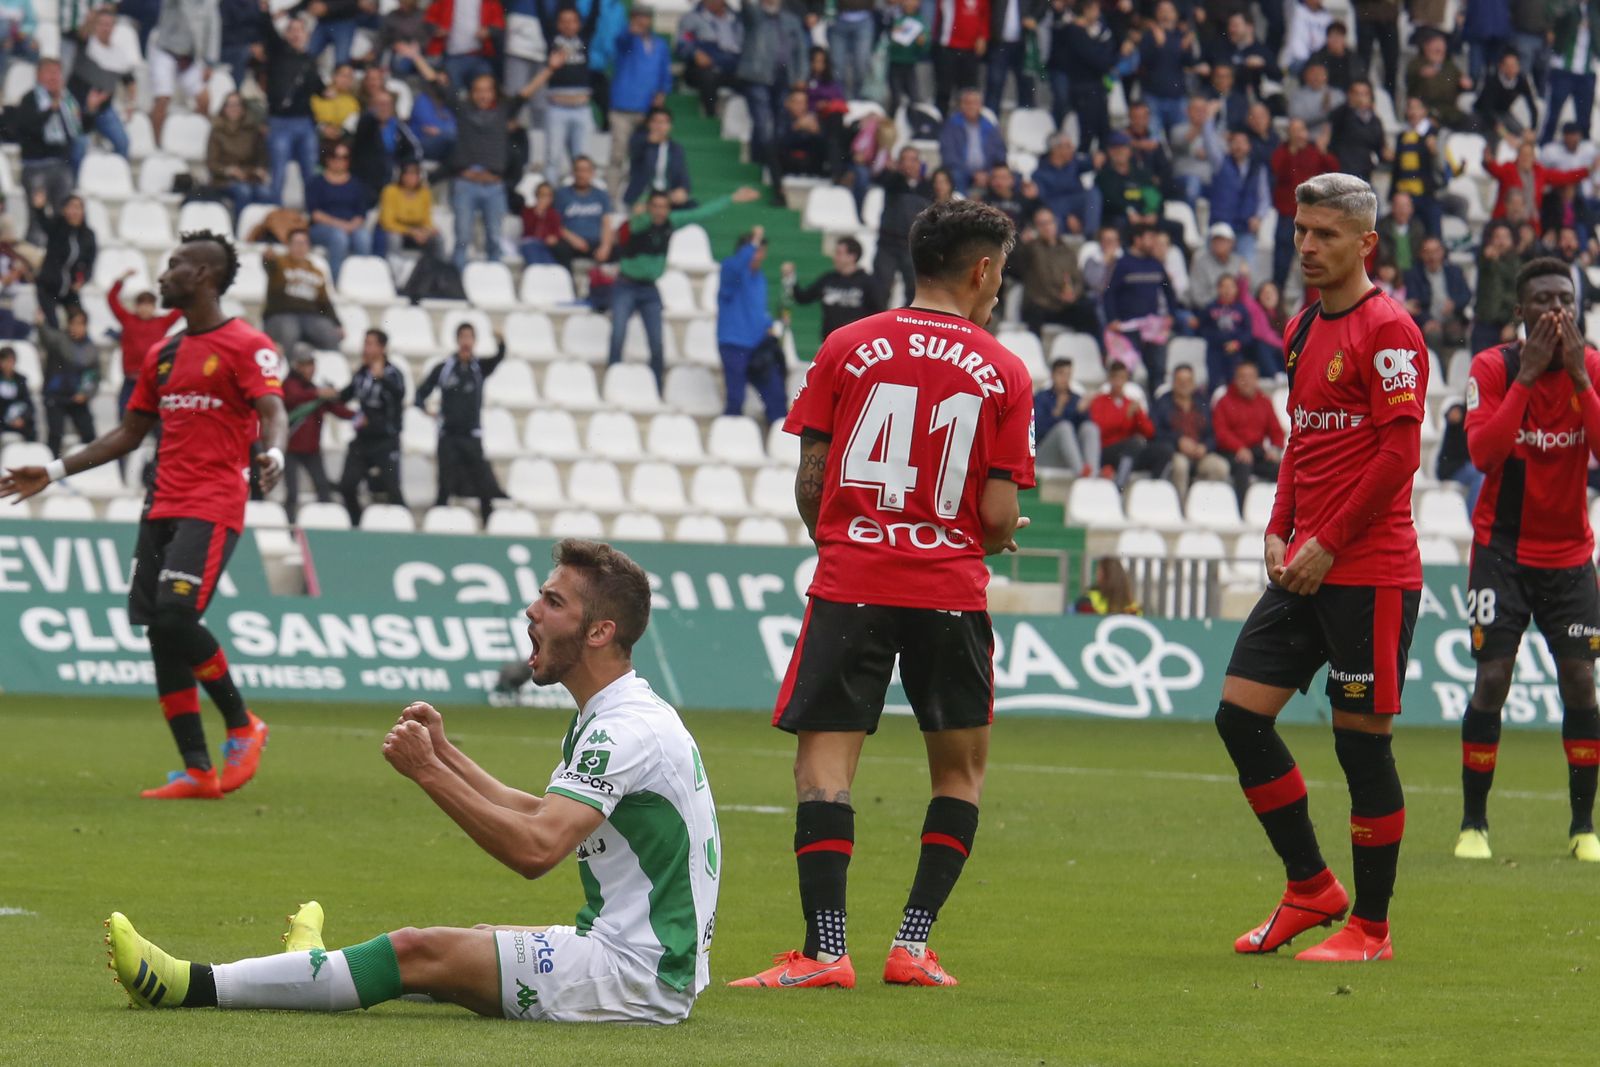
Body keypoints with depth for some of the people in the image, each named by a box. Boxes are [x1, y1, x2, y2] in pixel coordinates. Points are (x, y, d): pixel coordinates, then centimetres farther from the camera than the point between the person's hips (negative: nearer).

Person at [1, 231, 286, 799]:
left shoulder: (247, 345, -3)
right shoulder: (162, 354, 20)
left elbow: (273, 412, -16)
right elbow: (129, 434, 26)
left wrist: (273, 453, -39)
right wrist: (54, 472, 22)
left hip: (212, 507, -8)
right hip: (162, 508, 8)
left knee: (177, 617, -21)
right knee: (158, 631, 0)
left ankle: (242, 726, -1)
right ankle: (197, 772, 2)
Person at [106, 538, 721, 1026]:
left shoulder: (628, 728, -18)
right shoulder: (621, 717, 17)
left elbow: (534, 849, -27)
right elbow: (538, 817, 25)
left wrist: (427, 772, -21)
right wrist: (444, 752, 17)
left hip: (638, 977, -10)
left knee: (420, 952, -11)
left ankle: (196, 987, -10)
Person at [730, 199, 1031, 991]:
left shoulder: (846, 348, 3)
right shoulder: (1003, 373, 1)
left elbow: (809, 484, 2)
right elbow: (999, 515, -2)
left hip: (849, 585, 0)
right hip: (951, 592, 0)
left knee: (824, 760, -1)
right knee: (961, 765, 15)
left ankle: (824, 950, -12)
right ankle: (913, 946, 8)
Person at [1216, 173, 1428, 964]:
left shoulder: (1387, 331, -11)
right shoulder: (1304, 329, 15)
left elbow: (1399, 453, -16)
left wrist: (1328, 544, -15)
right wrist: (1280, 533, 9)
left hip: (1370, 574, -9)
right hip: (1307, 566, 9)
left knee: (1362, 738, -2)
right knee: (1240, 714, 4)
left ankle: (1370, 927, 8)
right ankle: (1309, 889, 16)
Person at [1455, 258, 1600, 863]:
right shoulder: (1492, 368, -8)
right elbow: (1482, 451, -21)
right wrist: (1527, 377, -24)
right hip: (1502, 549, -2)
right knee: (1492, 679, -10)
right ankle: (1473, 824, 0)